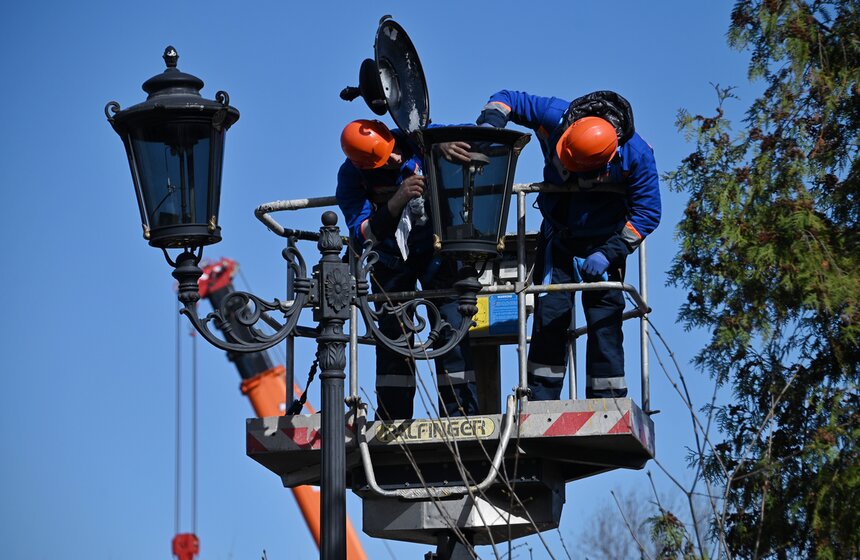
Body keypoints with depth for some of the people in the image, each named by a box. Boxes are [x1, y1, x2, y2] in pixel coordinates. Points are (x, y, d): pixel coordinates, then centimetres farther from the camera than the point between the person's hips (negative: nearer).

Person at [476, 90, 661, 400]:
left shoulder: (636, 154, -25)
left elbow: (647, 212, -17)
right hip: (557, 238, 2)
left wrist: (609, 253, -24)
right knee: (550, 316, -7)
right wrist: (491, 121, -28)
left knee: (604, 323, -9)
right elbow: (507, 99, -6)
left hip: (603, 243, -2)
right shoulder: (555, 118, -21)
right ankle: (541, 404, -4)